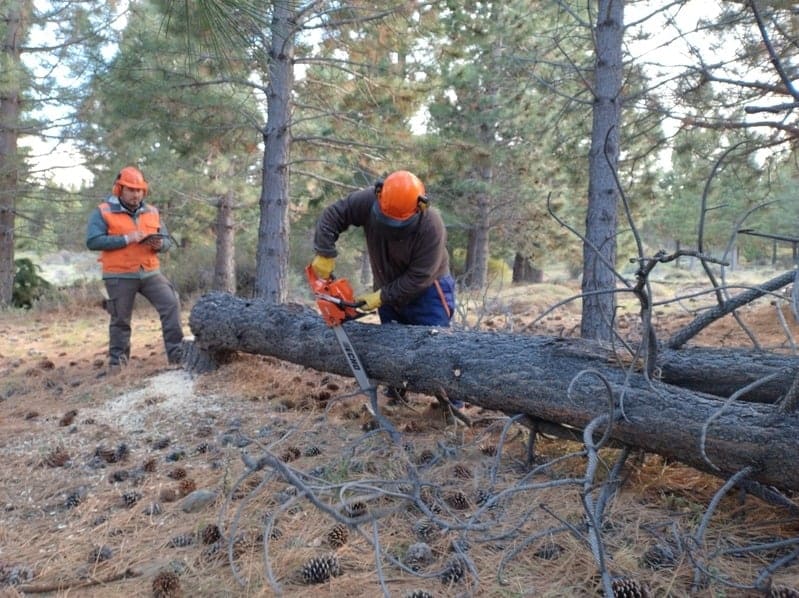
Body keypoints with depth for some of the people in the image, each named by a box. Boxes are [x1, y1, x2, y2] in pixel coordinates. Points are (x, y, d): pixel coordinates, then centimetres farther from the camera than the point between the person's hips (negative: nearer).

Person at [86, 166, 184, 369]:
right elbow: (93, 241, -14)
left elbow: (167, 240, 16)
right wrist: (126, 239, -20)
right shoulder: (103, 212, -2)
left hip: (151, 272, 4)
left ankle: (176, 353, -6)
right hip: (120, 276, -3)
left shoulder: (152, 212, 12)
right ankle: (117, 360, 20)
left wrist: (160, 244, -10)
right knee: (120, 320, 5)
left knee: (171, 304, -11)